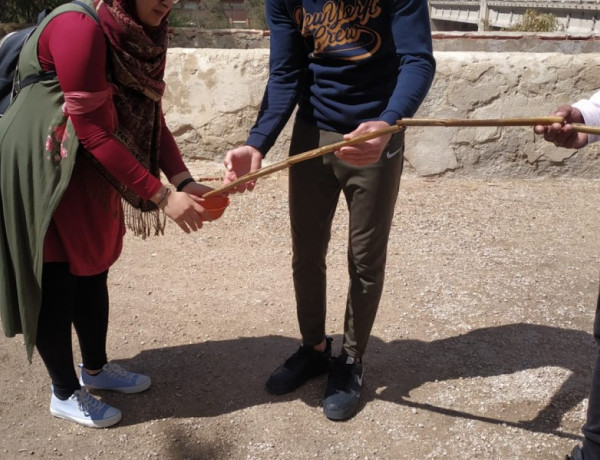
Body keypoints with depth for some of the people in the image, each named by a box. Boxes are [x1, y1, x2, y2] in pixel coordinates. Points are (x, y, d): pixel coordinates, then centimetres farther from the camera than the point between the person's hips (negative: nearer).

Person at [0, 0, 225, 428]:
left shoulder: (140, 35, -2)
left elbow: (150, 117, 1)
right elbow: (93, 131, -28)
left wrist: (185, 181, -11)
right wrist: (162, 197, -26)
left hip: (88, 169, 8)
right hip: (38, 168, -8)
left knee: (93, 271, 17)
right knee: (55, 283, 4)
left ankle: (96, 368, 36)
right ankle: (64, 393, 22)